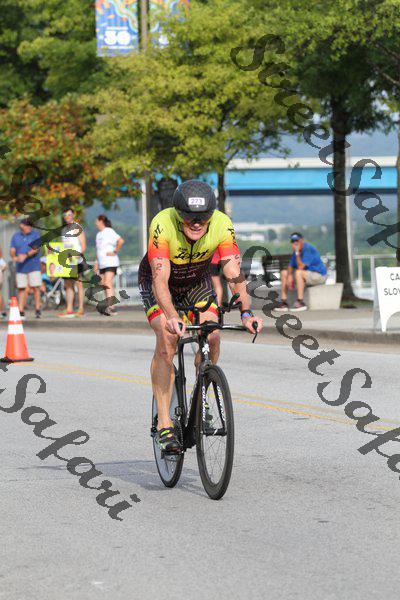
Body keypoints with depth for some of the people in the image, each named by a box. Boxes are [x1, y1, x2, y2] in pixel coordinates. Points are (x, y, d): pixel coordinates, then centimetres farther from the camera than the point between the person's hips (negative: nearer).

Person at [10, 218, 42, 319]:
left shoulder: (35, 235, 2)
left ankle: (37, 310, 2)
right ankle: (21, 312, 2)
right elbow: (12, 250, 4)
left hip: (33, 266, -2)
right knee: (21, 289, 1)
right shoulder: (16, 236, 10)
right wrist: (14, 257, -19)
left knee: (35, 287, -5)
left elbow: (36, 249, -11)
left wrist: (25, 255, -26)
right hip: (20, 268, 2)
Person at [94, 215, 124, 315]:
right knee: (104, 284, 4)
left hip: (110, 263, -9)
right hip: (102, 264, 9)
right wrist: (97, 262, 19)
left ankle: (110, 307, -27)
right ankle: (110, 307, 7)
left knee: (108, 283, -19)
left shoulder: (109, 232, -7)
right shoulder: (99, 234, 20)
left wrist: (115, 252, -15)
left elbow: (121, 241, -19)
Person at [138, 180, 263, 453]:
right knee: (167, 340, -23)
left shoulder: (222, 225, -29)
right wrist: (172, 317, -57)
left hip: (198, 280, 3)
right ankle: (164, 423, -20)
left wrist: (246, 313, -47)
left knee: (212, 337, -19)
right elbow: (160, 280, -42)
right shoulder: (163, 225, -37)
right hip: (157, 280, -3)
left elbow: (235, 274, -32)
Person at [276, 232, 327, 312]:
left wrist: (297, 253, -26)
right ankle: (284, 301, 1)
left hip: (320, 276, -9)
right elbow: (291, 266, 8)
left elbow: (300, 267, -27)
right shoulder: (296, 251, 7)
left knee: (298, 272, -35)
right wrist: (289, 276, -10)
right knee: (284, 273, 9)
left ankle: (300, 302, -35)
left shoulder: (308, 249, -21)